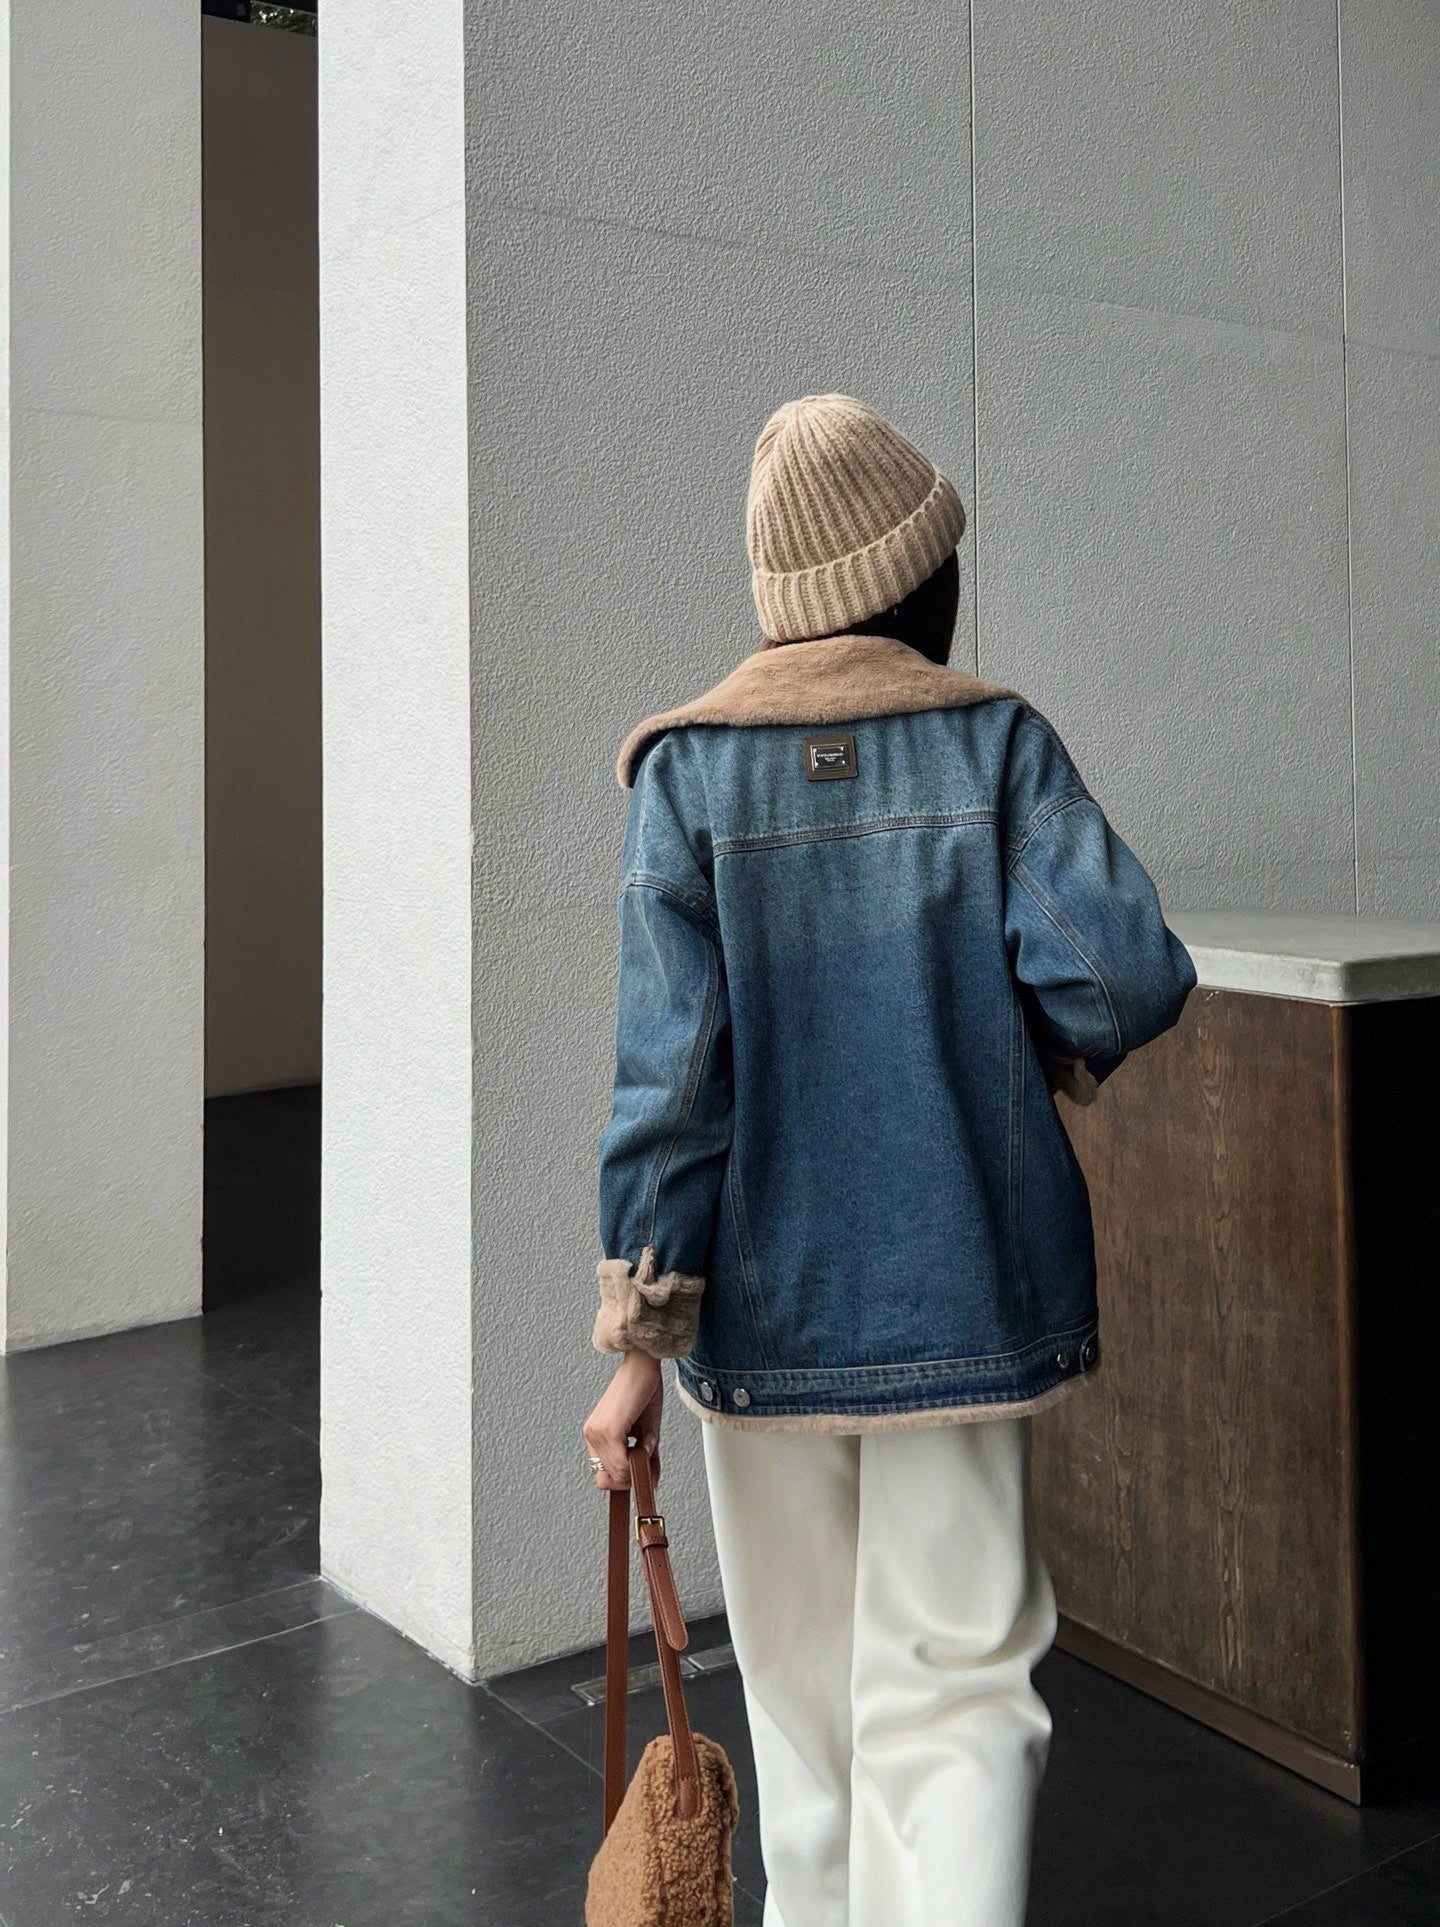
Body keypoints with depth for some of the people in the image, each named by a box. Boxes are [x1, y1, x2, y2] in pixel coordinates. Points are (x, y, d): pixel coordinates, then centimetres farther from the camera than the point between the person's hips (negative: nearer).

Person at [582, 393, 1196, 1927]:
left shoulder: (690, 769, -5)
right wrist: (1051, 1063, 9)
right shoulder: (998, 741, -4)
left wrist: (638, 1341, -6)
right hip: (965, 1289, 0)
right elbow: (1129, 972, -14)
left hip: (766, 1300, 1)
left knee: (801, 1674, 19)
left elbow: (669, 1069, -10)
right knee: (954, 1685, 7)